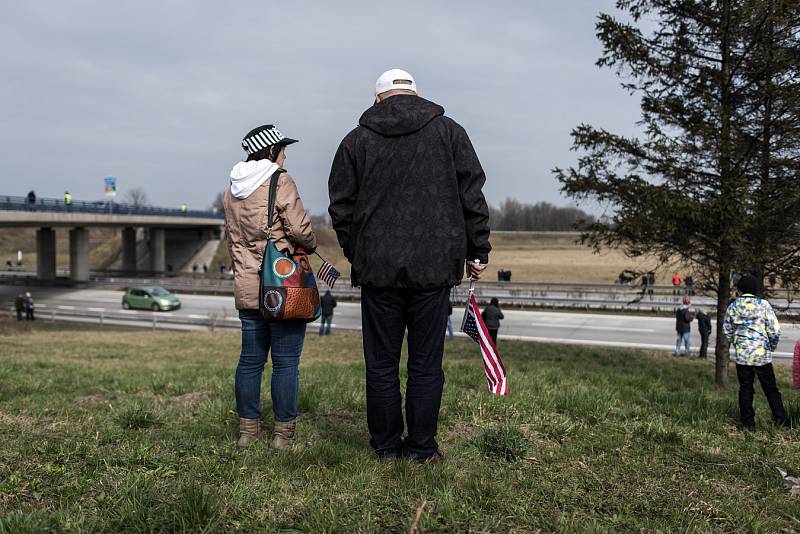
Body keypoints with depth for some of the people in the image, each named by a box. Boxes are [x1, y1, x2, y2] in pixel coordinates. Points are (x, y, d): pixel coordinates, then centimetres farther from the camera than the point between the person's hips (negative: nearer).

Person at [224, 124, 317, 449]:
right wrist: (311, 245, 6)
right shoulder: (280, 182, -10)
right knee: (286, 362, 0)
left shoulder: (232, 190, 13)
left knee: (250, 360, 12)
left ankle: (247, 430, 18)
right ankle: (283, 434, 5)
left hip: (247, 289, 7)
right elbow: (300, 229, -14)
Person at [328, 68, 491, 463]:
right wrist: (477, 251, 11)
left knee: (381, 364, 9)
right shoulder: (449, 132, 7)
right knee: (426, 364, 7)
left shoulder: (356, 140, 8)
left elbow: (341, 207, 8)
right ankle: (422, 448, 12)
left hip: (377, 268, 0)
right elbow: (472, 197, 5)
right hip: (434, 267, 0)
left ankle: (386, 447, 17)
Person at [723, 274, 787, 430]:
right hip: (762, 355, -2)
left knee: (745, 389, 8)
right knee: (771, 388, 9)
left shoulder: (733, 307, 1)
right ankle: (780, 419, 5)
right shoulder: (764, 305, -7)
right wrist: (772, 347, 9)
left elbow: (727, 330, 9)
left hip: (741, 355, 2)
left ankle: (748, 423, 9)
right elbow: (775, 330, -7)